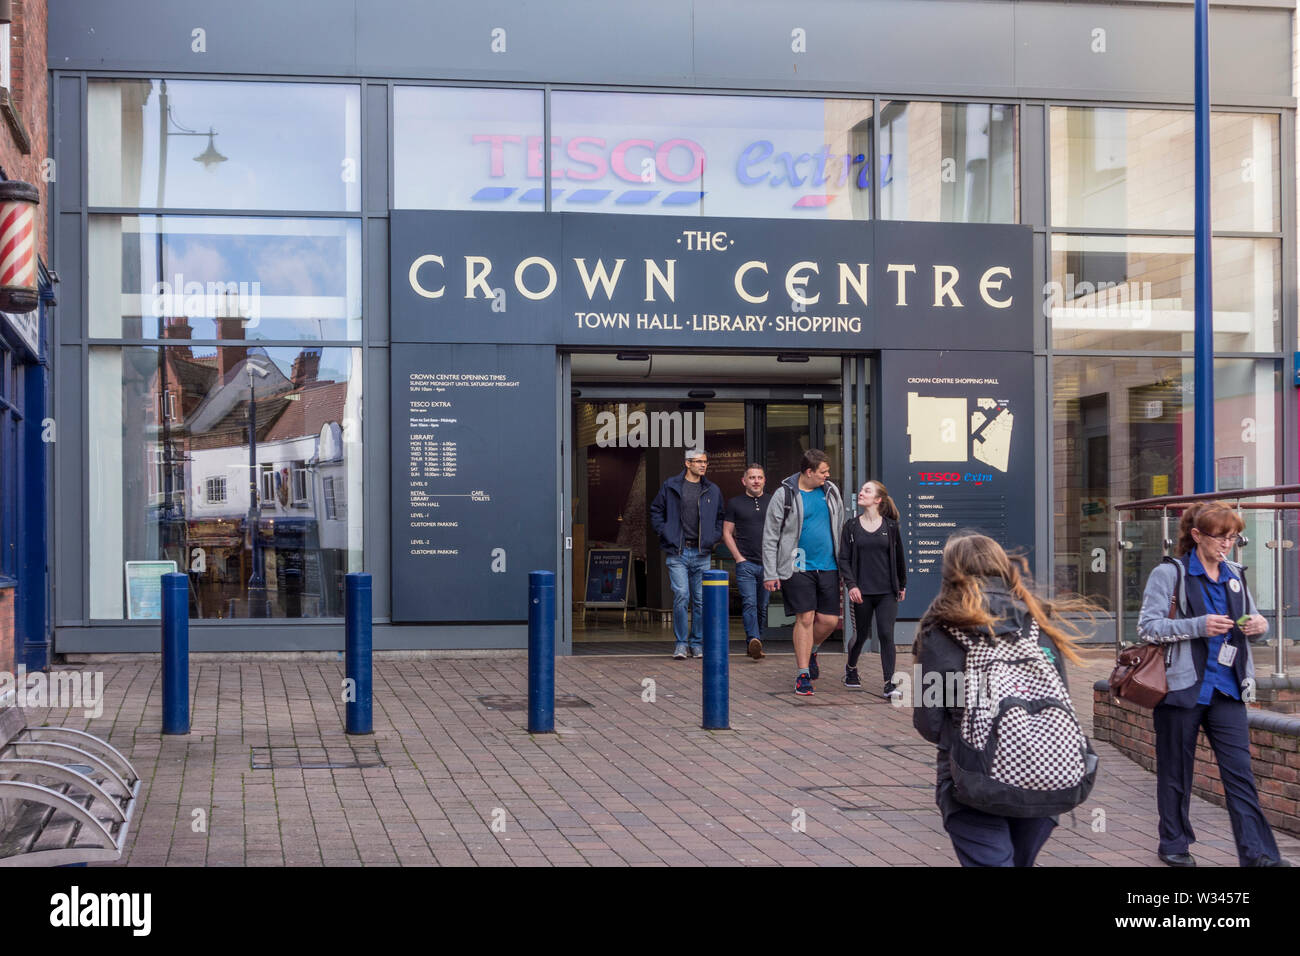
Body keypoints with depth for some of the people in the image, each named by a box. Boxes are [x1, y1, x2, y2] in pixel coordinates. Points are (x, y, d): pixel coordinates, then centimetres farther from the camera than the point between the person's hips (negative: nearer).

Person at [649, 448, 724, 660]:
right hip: (678, 553, -3)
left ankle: (697, 643, 15)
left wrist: (714, 537, 7)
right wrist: (664, 533, -1)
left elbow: (720, 517, 21)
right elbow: (656, 510, 10)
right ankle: (681, 643, 0)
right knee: (681, 597, -10)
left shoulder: (713, 490, 10)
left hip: (702, 553, 3)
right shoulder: (671, 486, 2)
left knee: (701, 600, 5)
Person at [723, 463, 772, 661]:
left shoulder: (773, 503, 11)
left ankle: (756, 642, 16)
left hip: (768, 563, 3)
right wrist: (738, 557, -4)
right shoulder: (735, 503, 6)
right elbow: (727, 533, 6)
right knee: (749, 603, -17)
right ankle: (754, 641, -27)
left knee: (762, 607, 6)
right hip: (746, 563, -2)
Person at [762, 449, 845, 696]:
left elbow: (840, 528, 18)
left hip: (828, 566, 4)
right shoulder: (784, 495, -5)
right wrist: (770, 574, -7)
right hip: (798, 567, -4)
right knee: (805, 619, -6)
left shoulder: (831, 491, 8)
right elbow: (770, 537, -3)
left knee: (829, 619, 2)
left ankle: (810, 651, 32)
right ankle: (803, 675, 3)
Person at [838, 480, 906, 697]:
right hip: (861, 593, 0)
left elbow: (899, 557, 13)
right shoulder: (851, 526, 2)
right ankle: (851, 668, 40)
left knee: (886, 634, -10)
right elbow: (844, 559, 0)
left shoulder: (890, 526, 2)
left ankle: (889, 684, -7)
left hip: (887, 592, 0)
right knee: (861, 635, 10)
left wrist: (902, 585, 20)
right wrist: (851, 585, -12)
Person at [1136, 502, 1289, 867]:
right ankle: (1174, 845, 22)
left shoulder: (1235, 575, 12)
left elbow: (1250, 619, 22)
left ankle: (1257, 853, -4)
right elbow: (1148, 627, -12)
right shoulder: (1170, 573, -6)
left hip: (1226, 687, 4)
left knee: (1239, 770, -2)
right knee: (1176, 771, 7)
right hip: (1182, 687, -4)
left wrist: (1259, 625, -3)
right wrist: (1199, 626, -23)